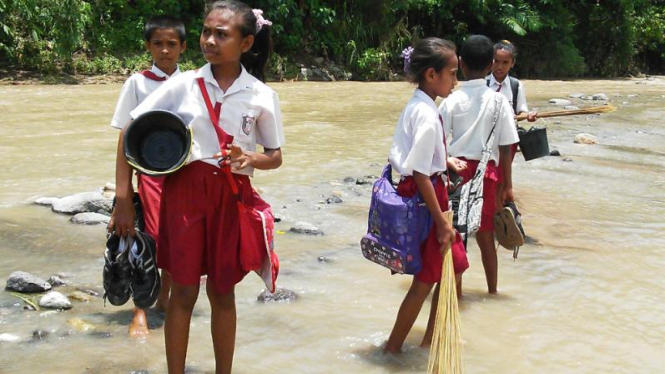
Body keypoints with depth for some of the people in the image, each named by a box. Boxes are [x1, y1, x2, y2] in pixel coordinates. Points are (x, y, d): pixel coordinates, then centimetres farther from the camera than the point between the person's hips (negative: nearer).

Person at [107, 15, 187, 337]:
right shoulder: (138, 83, -1)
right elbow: (126, 137, -1)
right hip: (152, 170, -3)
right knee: (151, 237, -6)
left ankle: (164, 299, 25)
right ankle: (140, 311, 4)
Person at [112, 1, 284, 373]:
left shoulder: (262, 96, -2)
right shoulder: (183, 85, -4)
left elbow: (276, 157, 8)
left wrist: (249, 158, -16)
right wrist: (124, 198, -4)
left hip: (232, 196, 1)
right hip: (184, 190, -1)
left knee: (222, 291, 11)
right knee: (184, 291, 4)